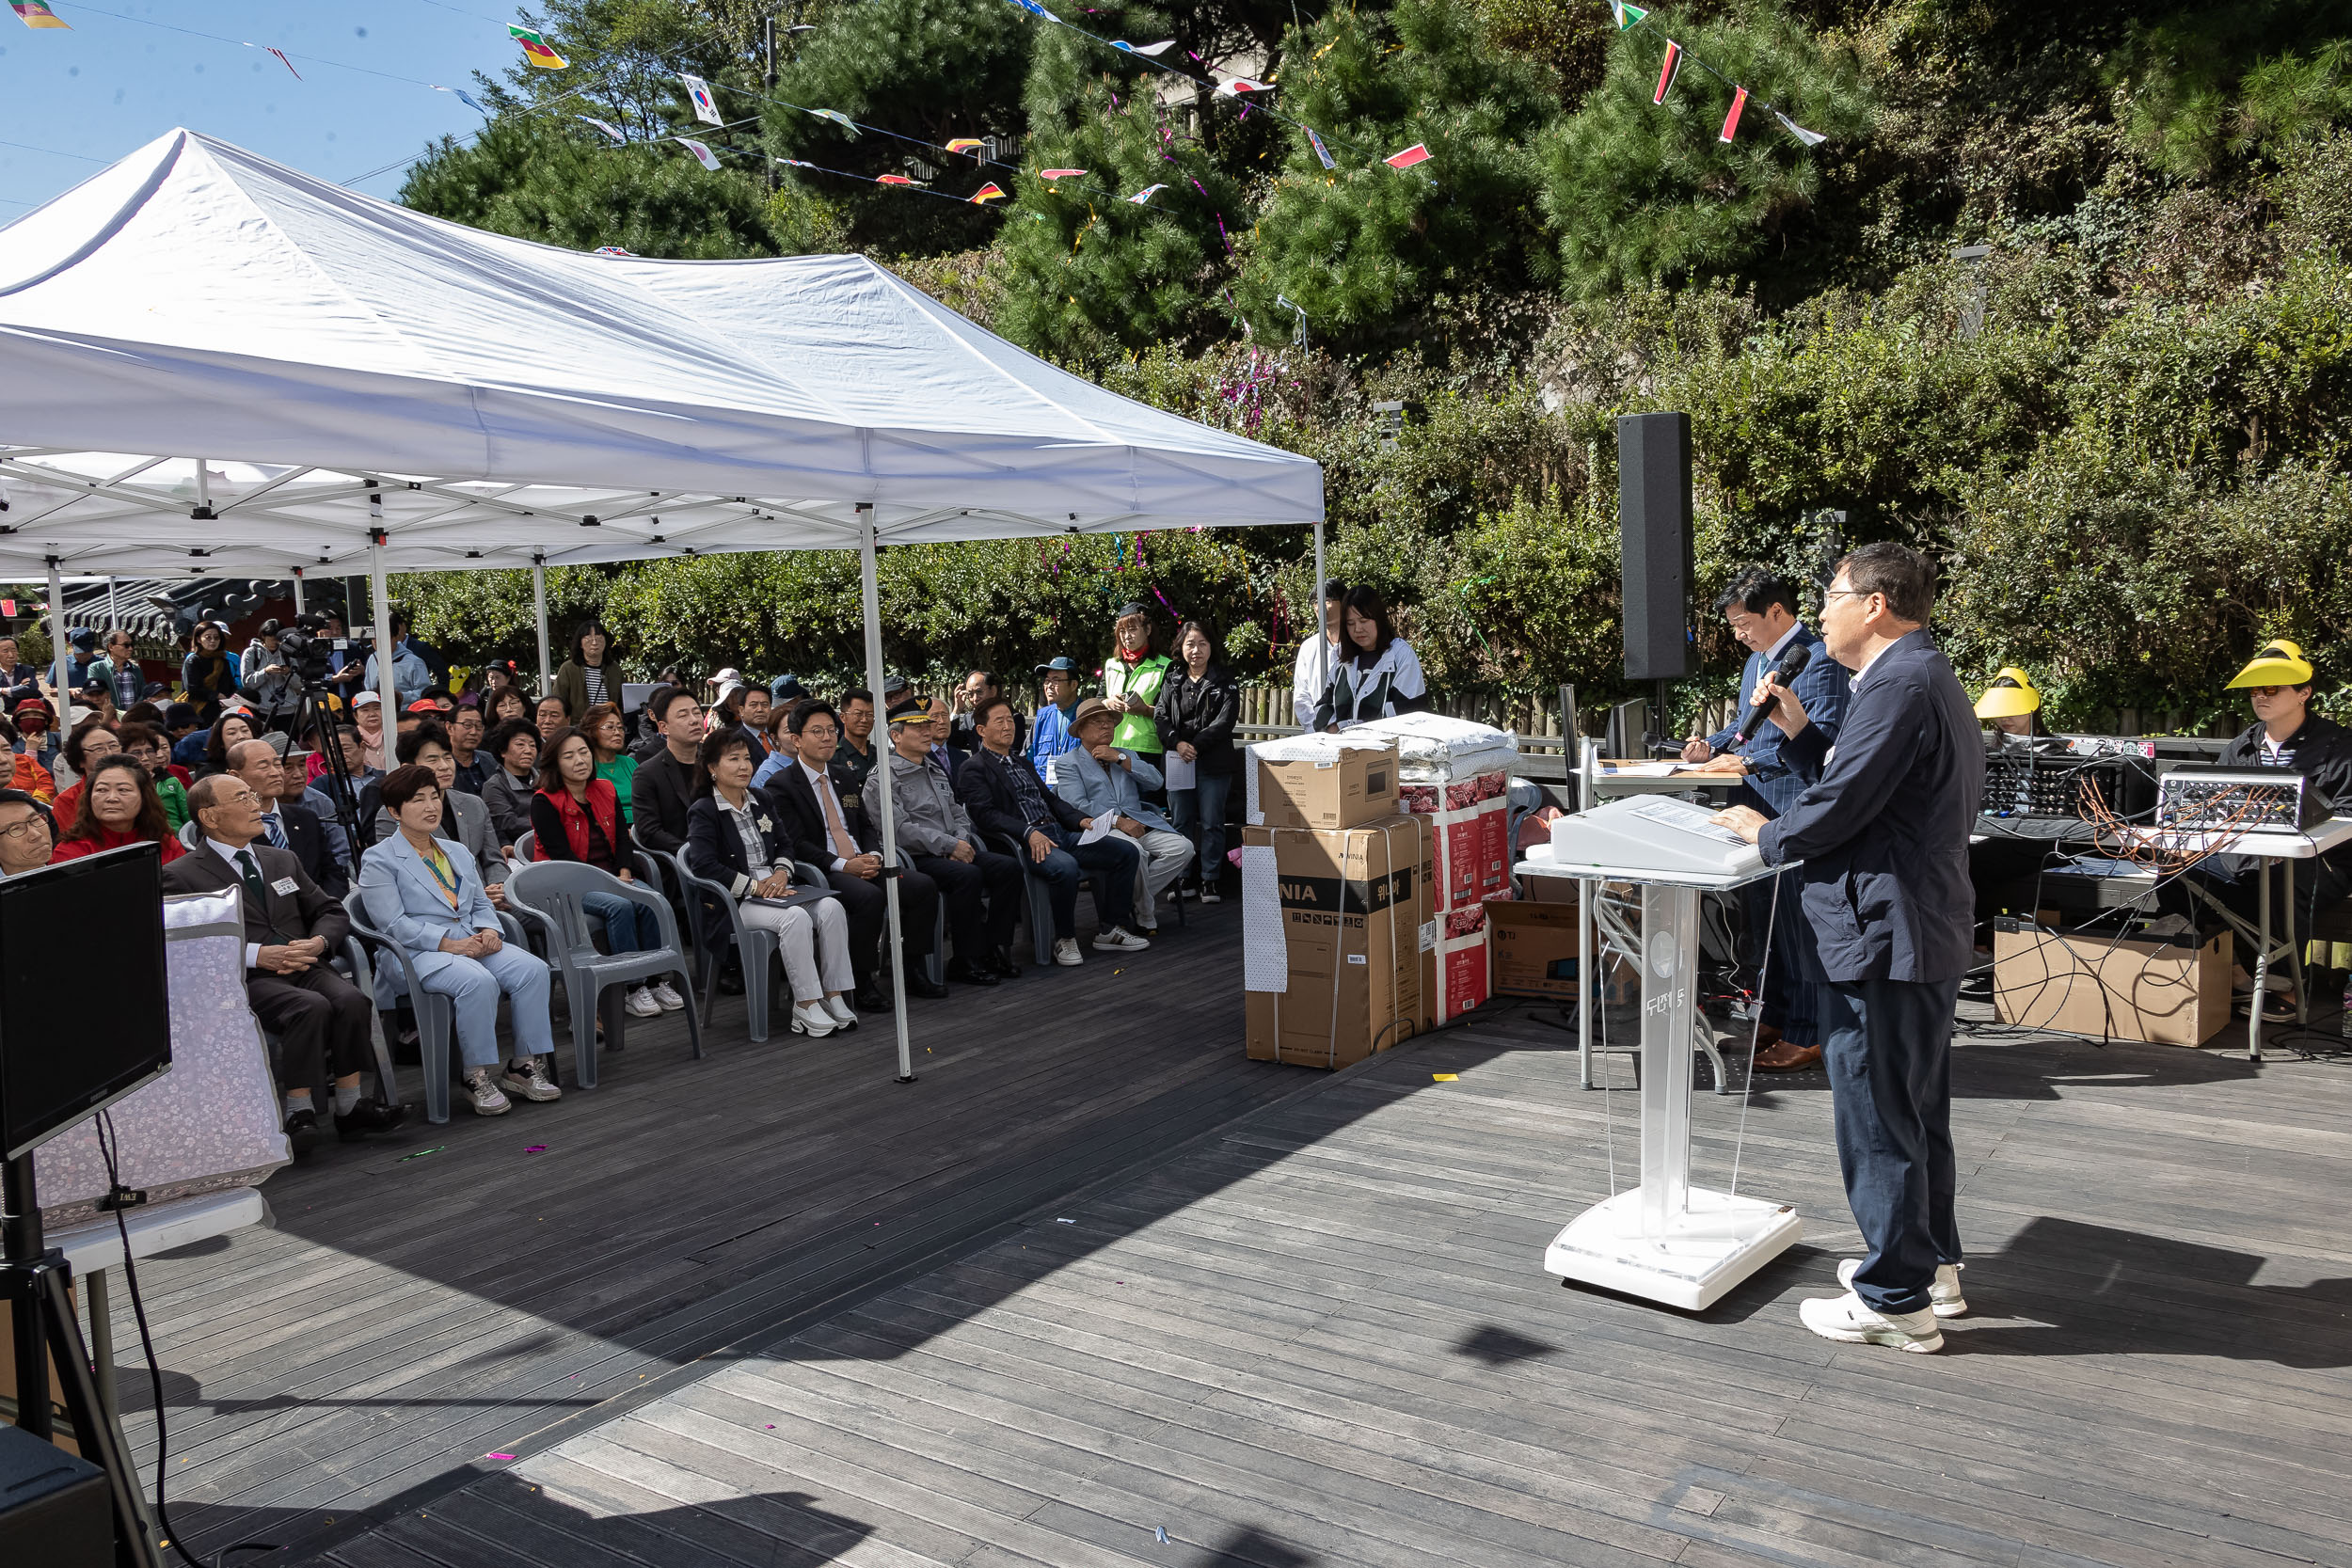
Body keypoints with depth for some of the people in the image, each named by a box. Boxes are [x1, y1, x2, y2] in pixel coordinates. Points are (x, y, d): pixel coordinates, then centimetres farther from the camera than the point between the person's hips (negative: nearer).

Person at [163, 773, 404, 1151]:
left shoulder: (283, 860, 23)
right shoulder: (182, 876, 4)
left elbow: (332, 911, 22)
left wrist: (318, 942, -2)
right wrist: (258, 955, -18)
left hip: (303, 967, 5)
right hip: (243, 980, -5)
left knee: (351, 1000, -27)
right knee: (312, 1007, -33)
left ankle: (350, 1108, -21)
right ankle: (299, 1113, -25)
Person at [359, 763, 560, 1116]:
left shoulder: (456, 853, 23)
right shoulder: (379, 860, 2)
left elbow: (481, 904, 23)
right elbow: (393, 924, -9)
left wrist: (488, 930, -2)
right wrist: (448, 943, -19)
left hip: (472, 942, 6)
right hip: (419, 954, -6)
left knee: (533, 969, -22)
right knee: (478, 981, -36)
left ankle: (524, 1066, -14)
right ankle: (477, 1079, -23)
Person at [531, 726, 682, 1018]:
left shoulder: (606, 791, 13)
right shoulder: (545, 802, -5)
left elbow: (622, 838, 10)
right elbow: (561, 854, -12)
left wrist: (624, 873, -10)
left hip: (612, 877, 5)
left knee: (650, 901, -26)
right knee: (619, 906, -32)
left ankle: (656, 980, -18)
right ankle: (632, 989, -26)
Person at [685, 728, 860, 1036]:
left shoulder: (761, 802, 18)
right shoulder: (703, 812, -3)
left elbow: (785, 844, 21)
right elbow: (704, 866, -15)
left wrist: (781, 872, -2)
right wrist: (755, 886, -17)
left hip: (774, 892, 7)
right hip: (735, 902, -7)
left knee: (830, 907, -20)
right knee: (795, 917, -34)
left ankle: (833, 996, -19)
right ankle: (806, 1007, -28)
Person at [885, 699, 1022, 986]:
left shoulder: (936, 771, 23)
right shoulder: (886, 776, -4)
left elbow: (959, 814, 23)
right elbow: (899, 827, -15)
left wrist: (961, 841, -1)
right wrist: (950, 845, -17)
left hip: (954, 852, 8)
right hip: (916, 858, -8)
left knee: (1009, 867, -13)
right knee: (968, 875, -33)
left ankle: (993, 949, -10)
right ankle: (966, 961, -23)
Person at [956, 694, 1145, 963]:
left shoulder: (1023, 762, 27)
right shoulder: (973, 770, 1)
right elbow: (986, 815, -13)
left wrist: (1080, 819, 7)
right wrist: (1029, 833, -26)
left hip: (1059, 833, 8)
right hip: (1022, 843, -8)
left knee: (1125, 851, -5)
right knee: (1064, 867, -38)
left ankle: (1110, 930, 1)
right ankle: (1064, 940, -18)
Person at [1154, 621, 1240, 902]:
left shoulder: (1225, 683, 2)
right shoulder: (1172, 682, 12)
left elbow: (1226, 721, -8)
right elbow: (1161, 717, 4)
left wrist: (1196, 745, -15)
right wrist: (1177, 743, -14)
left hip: (1213, 763, -3)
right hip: (1179, 762, 3)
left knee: (1211, 823, -1)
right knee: (1182, 823, 8)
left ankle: (1210, 881, 4)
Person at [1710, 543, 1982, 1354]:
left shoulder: (1899, 685, -19)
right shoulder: (1924, 678, 16)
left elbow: (1837, 810, -22)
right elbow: (1856, 786, 16)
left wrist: (1766, 833, -4)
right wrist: (1798, 731, 8)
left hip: (1881, 940, -11)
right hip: (1925, 934, 11)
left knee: (1877, 1123, -1)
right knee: (1915, 1112, 22)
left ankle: (1897, 1302, 9)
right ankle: (1931, 1263, 35)